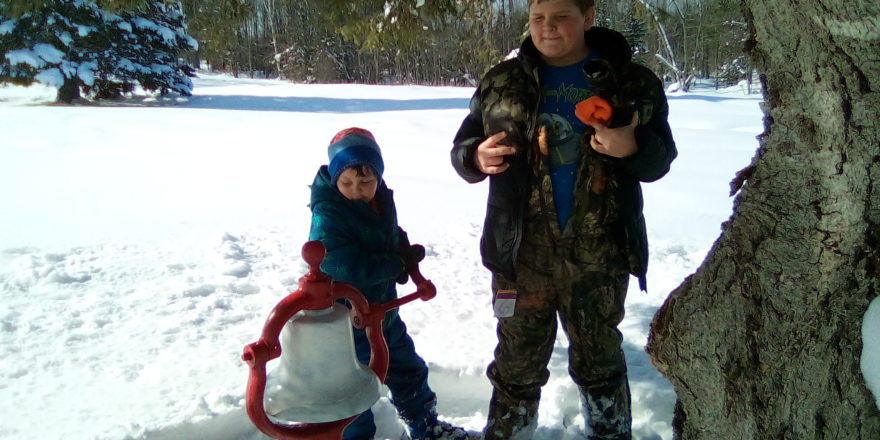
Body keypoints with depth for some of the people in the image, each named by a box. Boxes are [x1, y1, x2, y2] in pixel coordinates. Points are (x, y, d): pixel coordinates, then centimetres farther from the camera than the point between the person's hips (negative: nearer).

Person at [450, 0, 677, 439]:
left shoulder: (632, 82, -1)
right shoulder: (502, 82, 1)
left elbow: (660, 158, 3)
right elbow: (462, 148, 8)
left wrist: (632, 148, -19)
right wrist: (478, 158, -16)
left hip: (599, 254, 0)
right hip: (523, 251, 1)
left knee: (599, 359, 18)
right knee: (517, 362, 13)